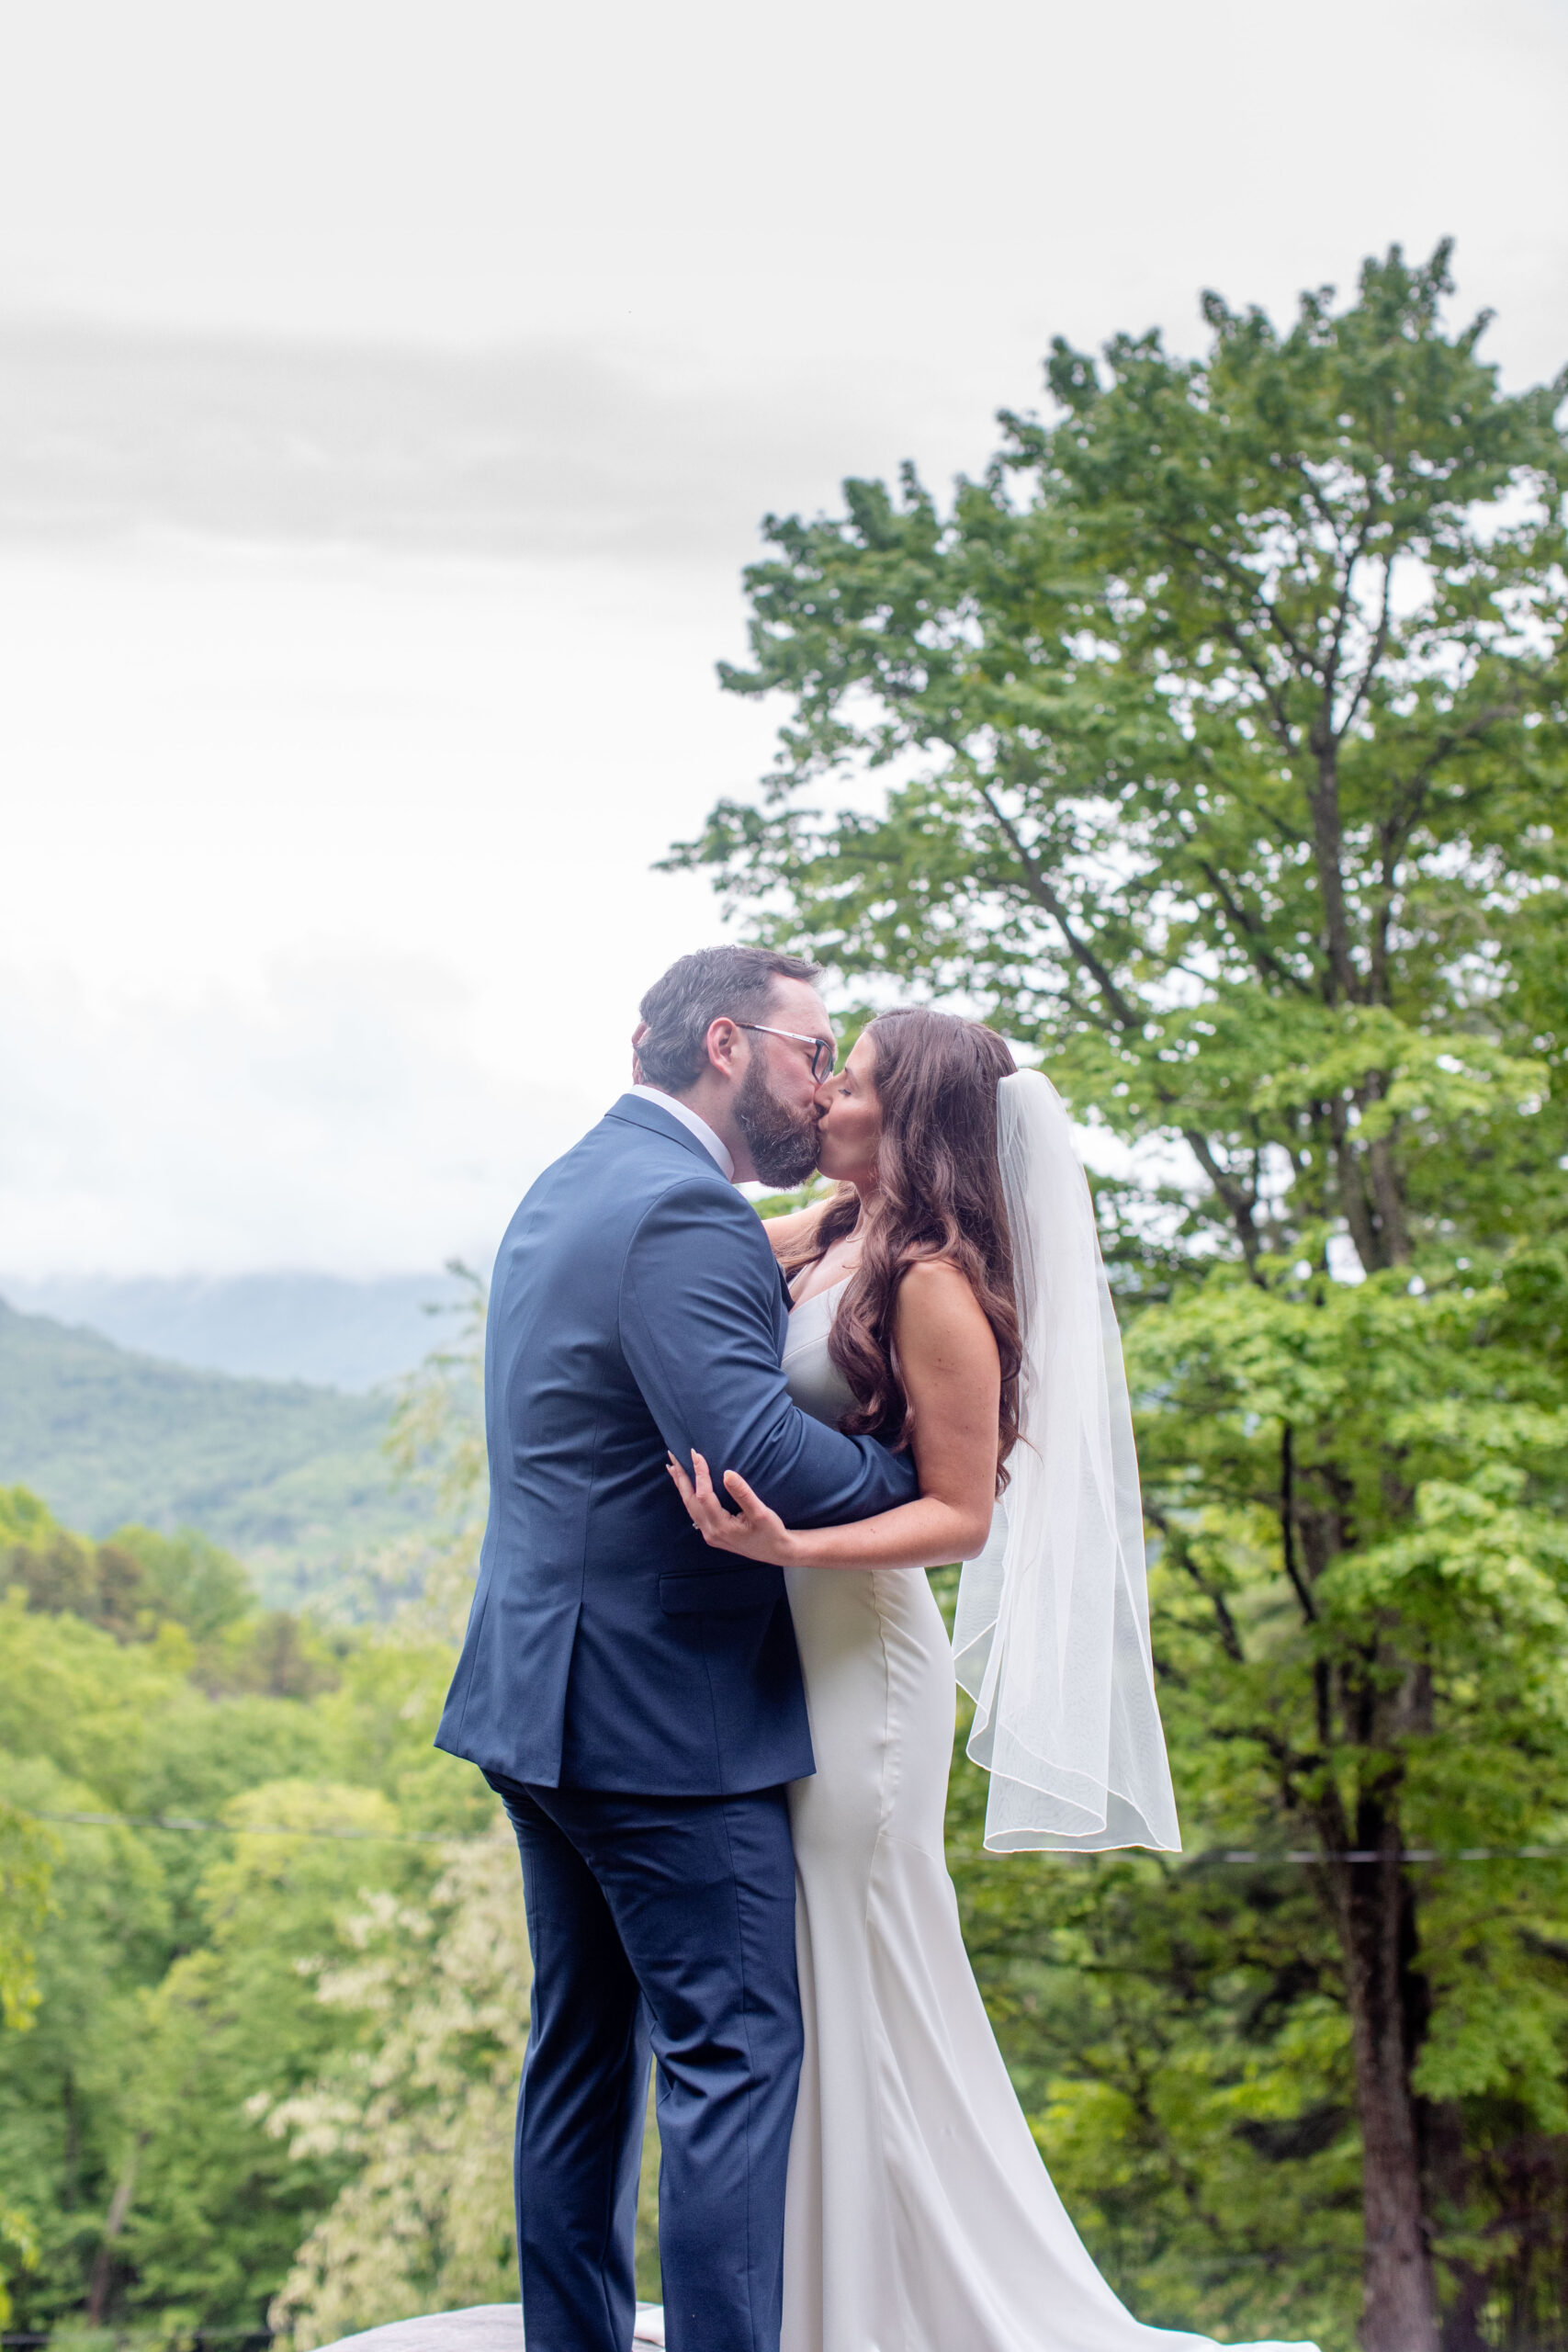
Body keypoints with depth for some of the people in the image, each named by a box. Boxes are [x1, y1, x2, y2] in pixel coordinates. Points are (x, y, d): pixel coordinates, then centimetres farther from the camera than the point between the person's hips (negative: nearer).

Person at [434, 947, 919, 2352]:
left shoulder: (565, 1192, 15)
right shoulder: (682, 1212, -18)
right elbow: (754, 1450, -29)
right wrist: (922, 1478, -13)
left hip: (544, 1703, 10)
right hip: (663, 1716, -10)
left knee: (586, 2050, 16)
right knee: (736, 2051, -3)